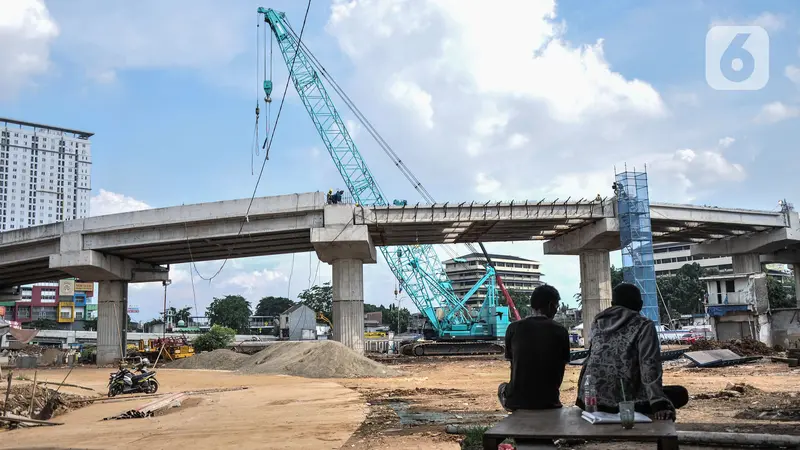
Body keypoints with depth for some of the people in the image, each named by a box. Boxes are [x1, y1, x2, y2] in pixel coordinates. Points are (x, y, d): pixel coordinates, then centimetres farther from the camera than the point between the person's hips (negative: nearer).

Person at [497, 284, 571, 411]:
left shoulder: (514, 328, -3)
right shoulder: (560, 332, -4)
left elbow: (513, 364, 7)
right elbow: (560, 372, 5)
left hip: (518, 401, 0)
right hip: (548, 401, 0)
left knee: (502, 387, 32)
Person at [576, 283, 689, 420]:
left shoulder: (598, 323, 15)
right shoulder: (643, 325, -2)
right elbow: (650, 366, -14)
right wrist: (659, 405, -19)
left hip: (590, 401, 6)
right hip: (623, 401, -6)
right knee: (680, 393, 13)